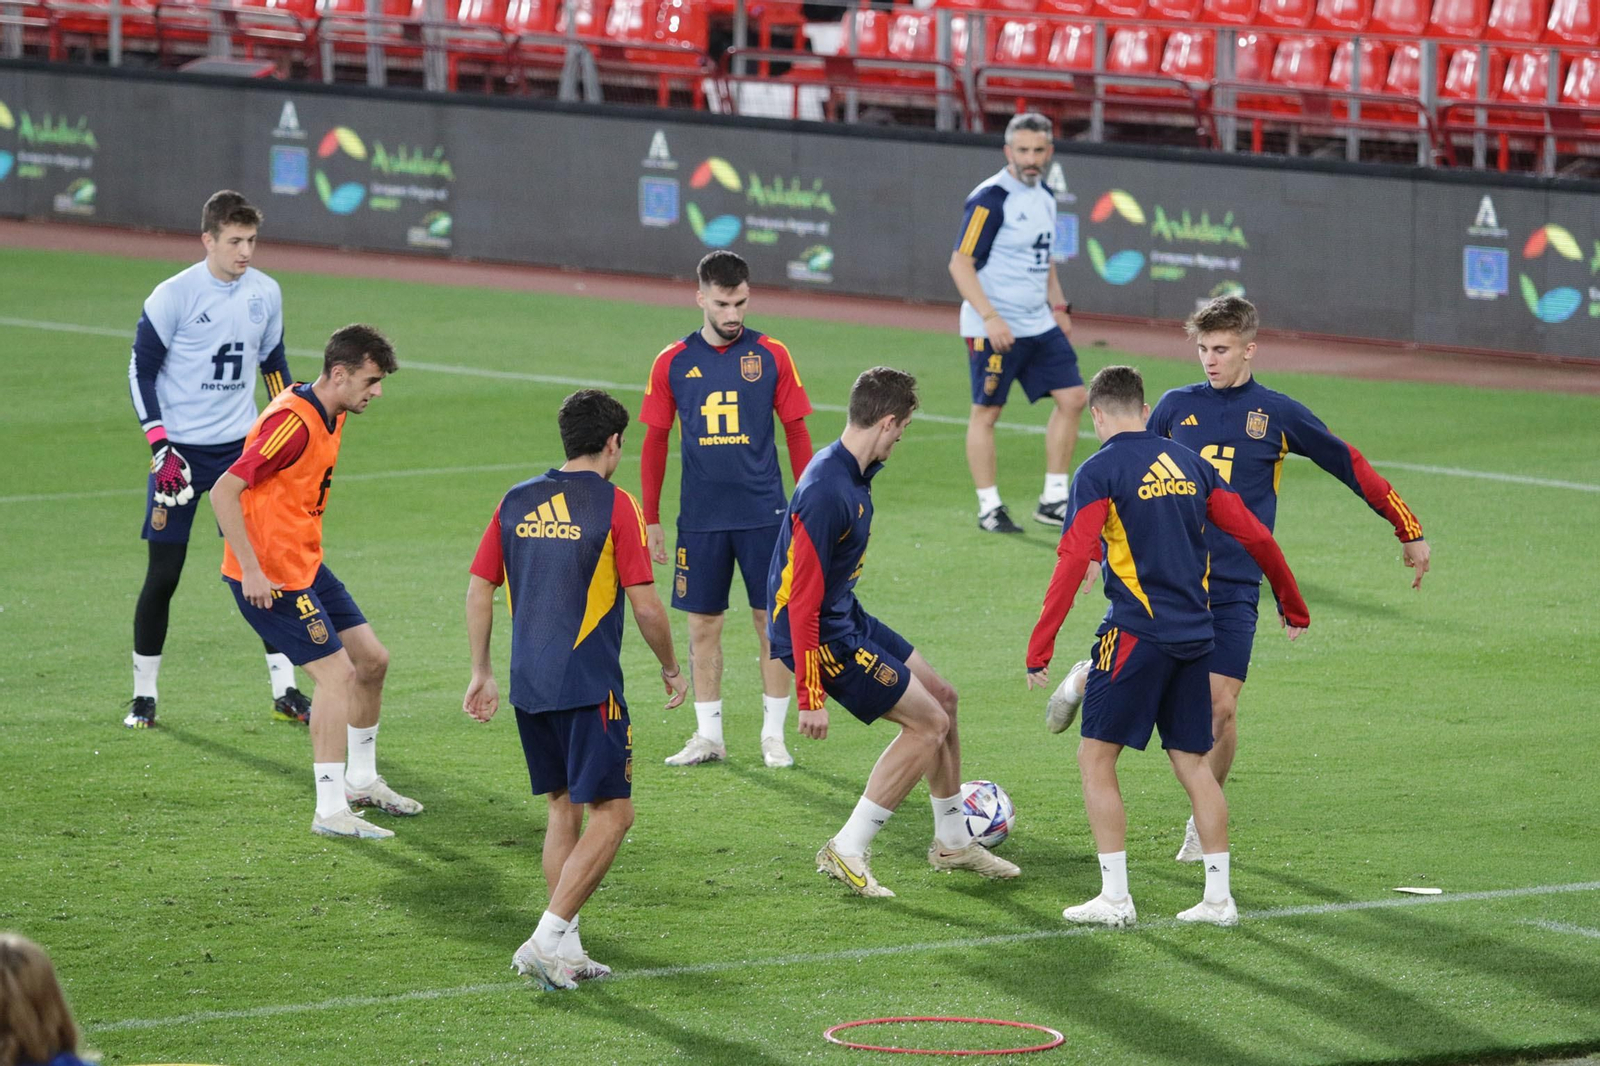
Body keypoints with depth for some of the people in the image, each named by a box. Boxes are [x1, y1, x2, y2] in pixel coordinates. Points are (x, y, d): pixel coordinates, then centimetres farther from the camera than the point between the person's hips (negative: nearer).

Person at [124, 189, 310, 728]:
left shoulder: (265, 293, 2)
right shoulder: (174, 296, -12)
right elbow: (140, 370, -7)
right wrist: (160, 450, -14)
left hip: (241, 445, 4)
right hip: (180, 450, -4)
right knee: (163, 575, -1)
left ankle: (285, 690, 8)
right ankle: (143, 695, 12)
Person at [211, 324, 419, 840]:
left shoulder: (331, 416, 7)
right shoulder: (293, 422, -23)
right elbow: (224, 491, -25)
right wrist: (251, 571, -27)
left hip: (306, 565, 10)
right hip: (269, 576, -10)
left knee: (372, 659, 14)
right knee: (337, 673, -13)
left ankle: (361, 781, 30)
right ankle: (331, 810, -9)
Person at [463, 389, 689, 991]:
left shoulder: (517, 502, 9)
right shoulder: (614, 506, -7)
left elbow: (479, 589, 11)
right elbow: (645, 607, -8)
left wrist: (481, 673, 19)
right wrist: (671, 670, 8)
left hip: (529, 686, 6)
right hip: (588, 686, -6)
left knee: (563, 809, 16)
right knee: (611, 815, -2)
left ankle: (566, 952, 14)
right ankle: (547, 938, -13)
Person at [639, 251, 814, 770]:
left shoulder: (771, 356, -1)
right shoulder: (673, 363, 2)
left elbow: (797, 433, 5)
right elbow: (655, 444, 8)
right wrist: (651, 521, 5)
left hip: (763, 513, -1)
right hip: (700, 516, 1)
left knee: (773, 621, 0)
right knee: (703, 624, 5)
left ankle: (773, 735, 9)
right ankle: (708, 736, 14)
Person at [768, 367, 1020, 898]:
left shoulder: (855, 474, 4)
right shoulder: (825, 493, -29)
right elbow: (802, 600, -28)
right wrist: (811, 698, -27)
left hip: (849, 620, 10)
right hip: (821, 635, -10)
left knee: (941, 698, 18)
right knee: (929, 724, -7)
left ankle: (952, 841, 34)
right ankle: (846, 850, -1)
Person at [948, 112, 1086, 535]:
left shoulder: (1044, 196, 11)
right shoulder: (990, 198, -14)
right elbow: (960, 263, -18)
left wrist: (1058, 305, 15)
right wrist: (990, 317, -25)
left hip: (1039, 325, 8)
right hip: (993, 328, -8)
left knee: (1071, 398, 4)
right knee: (986, 411, 0)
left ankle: (1052, 500, 11)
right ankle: (989, 508, 8)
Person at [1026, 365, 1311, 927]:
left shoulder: (1099, 472, -7)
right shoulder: (1189, 464, 10)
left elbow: (1074, 560, -16)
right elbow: (1255, 536, 11)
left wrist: (1039, 648, -15)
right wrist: (1293, 606, 24)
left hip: (1136, 633, -6)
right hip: (1193, 636, 6)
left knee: (1096, 758, 2)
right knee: (1191, 763, 13)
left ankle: (1115, 897, -3)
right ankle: (1218, 896, 11)